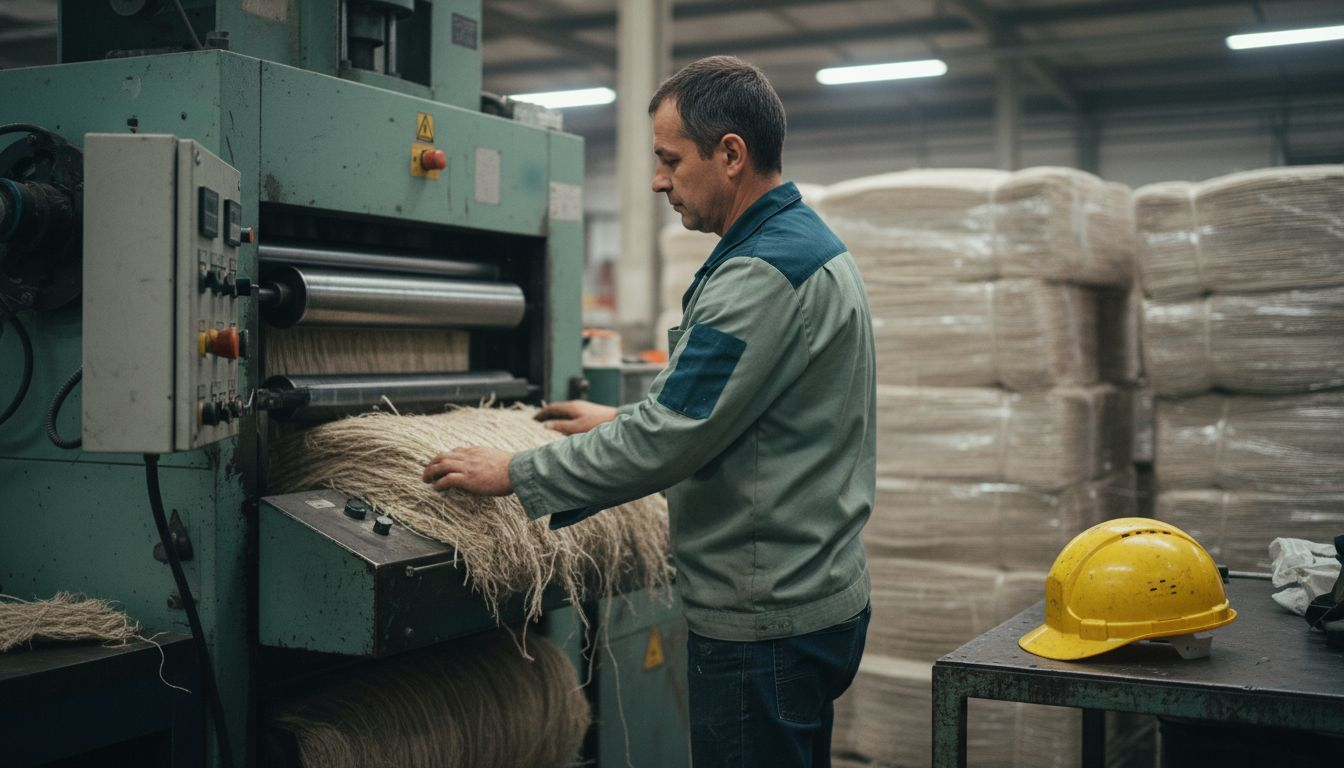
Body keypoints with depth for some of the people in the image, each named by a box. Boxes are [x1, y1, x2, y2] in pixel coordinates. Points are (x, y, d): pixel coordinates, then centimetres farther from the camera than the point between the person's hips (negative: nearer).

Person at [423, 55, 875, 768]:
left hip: (765, 622, -10)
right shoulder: (806, 242, 12)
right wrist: (625, 419, 25)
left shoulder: (766, 273, -22)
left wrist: (516, 474, -15)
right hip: (813, 593, 10)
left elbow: (667, 442, -24)